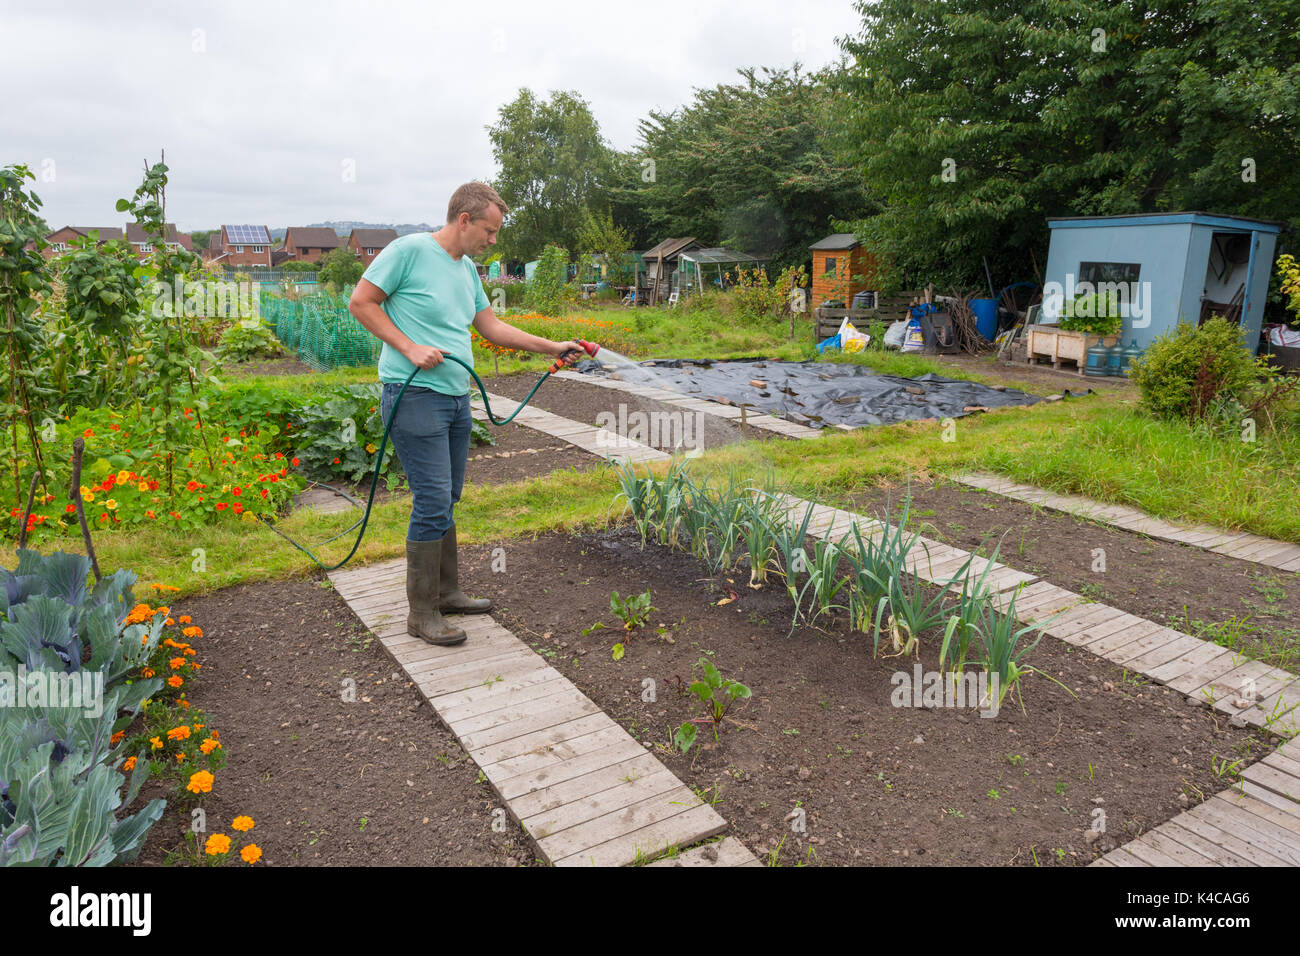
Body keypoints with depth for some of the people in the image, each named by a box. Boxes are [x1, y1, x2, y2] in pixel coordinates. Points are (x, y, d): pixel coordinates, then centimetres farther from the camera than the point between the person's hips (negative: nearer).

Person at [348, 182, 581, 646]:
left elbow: (492, 327, 21)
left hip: (456, 398, 8)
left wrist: (552, 347, 18)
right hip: (415, 396, -8)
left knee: (446, 500, 14)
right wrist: (410, 348, -16)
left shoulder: (468, 269, 15)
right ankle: (422, 613, 3)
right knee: (433, 502, -9)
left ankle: (446, 592, 28)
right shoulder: (410, 250, -9)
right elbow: (361, 302, -8)